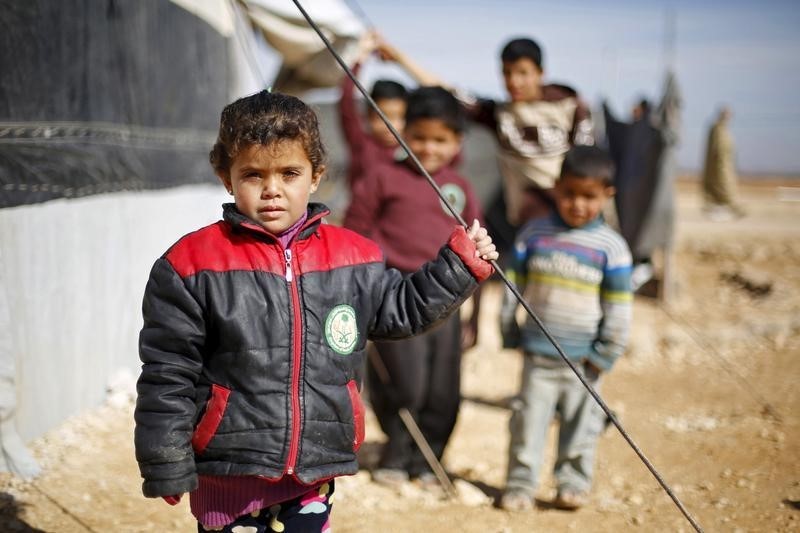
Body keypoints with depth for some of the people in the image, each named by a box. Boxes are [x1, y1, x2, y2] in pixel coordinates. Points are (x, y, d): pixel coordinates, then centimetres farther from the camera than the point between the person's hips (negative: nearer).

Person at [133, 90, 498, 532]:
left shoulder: (351, 258, 2)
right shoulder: (193, 264, -9)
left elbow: (400, 309, 17)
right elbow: (167, 375, -7)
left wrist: (460, 263, 8)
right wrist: (167, 468, -6)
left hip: (314, 474, 3)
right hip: (229, 474, -3)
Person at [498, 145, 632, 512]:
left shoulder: (611, 247, -5)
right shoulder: (533, 234, 0)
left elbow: (618, 309, -2)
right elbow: (514, 288, 6)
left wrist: (604, 355, -3)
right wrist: (510, 336, 4)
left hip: (583, 360, -1)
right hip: (537, 354, 1)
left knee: (580, 424, 9)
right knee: (529, 419, 5)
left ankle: (573, 483, 23)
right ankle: (520, 484, 15)